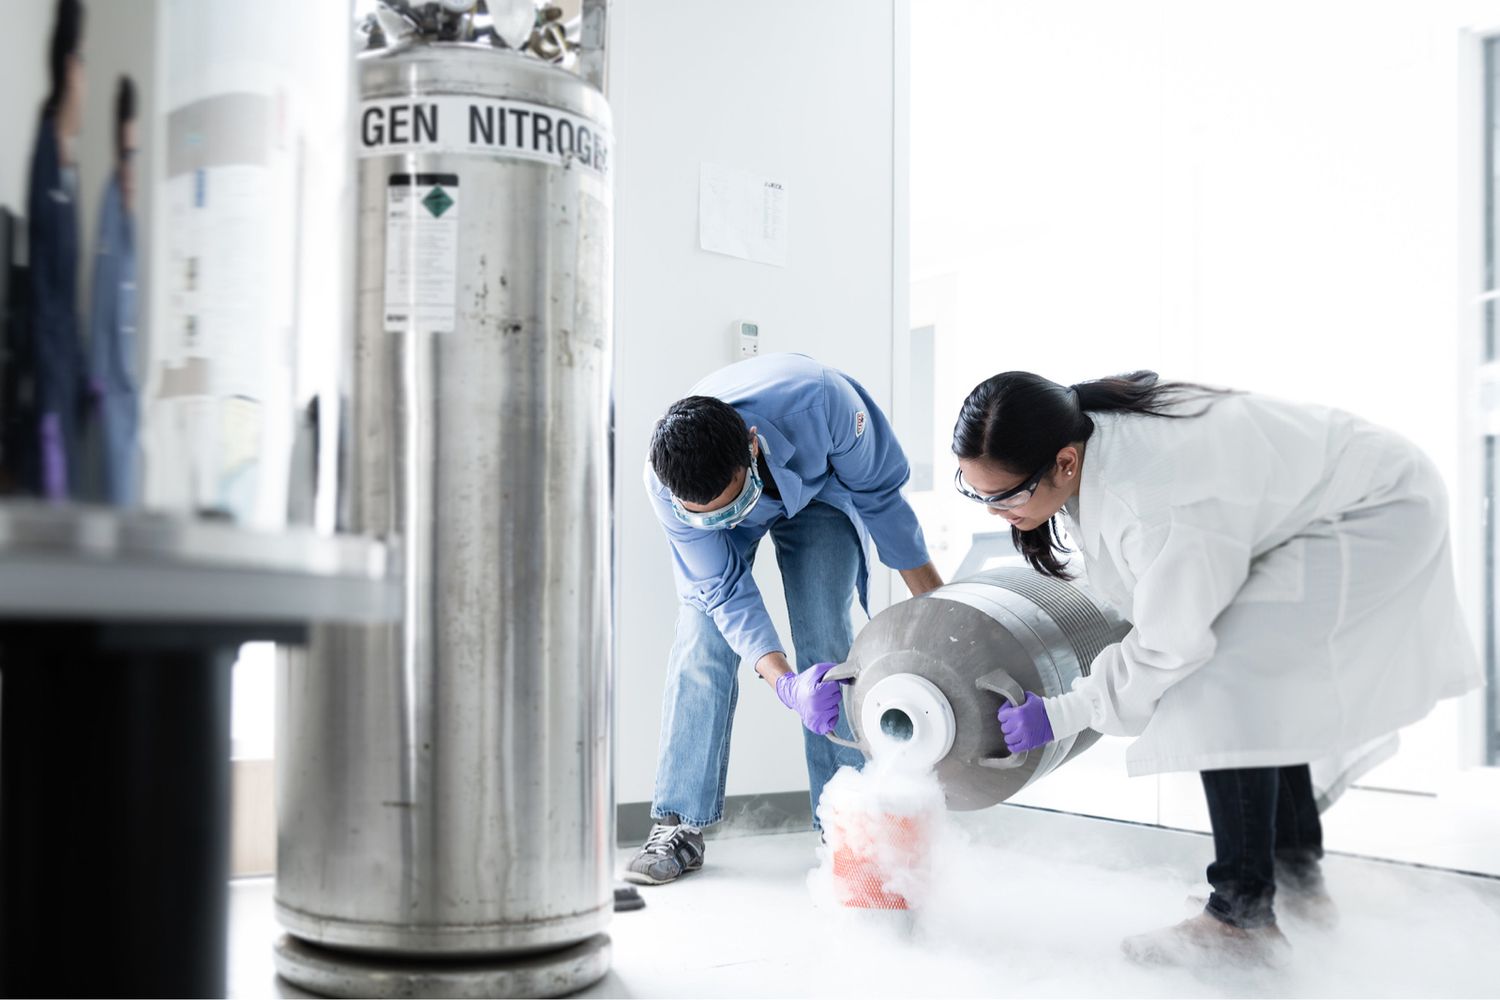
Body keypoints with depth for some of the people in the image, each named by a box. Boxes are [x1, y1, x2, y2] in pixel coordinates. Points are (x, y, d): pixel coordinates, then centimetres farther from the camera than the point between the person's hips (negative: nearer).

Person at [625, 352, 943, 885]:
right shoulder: (665, 486, -37)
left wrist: (930, 593, -13)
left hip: (817, 490, 0)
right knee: (701, 645, -14)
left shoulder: (819, 401, -44)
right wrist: (785, 684, -42)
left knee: (825, 638, -14)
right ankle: (680, 824, -6)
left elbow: (879, 491, -24)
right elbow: (725, 590, -27)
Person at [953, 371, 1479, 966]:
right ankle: (1300, 877, 32)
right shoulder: (1081, 427, -13)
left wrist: (1063, 714, -16)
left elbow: (1171, 645, -26)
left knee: (1221, 684, -19)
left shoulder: (1154, 498, -39)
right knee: (1263, 686, 17)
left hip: (1376, 516, -10)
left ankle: (1243, 917, -13)